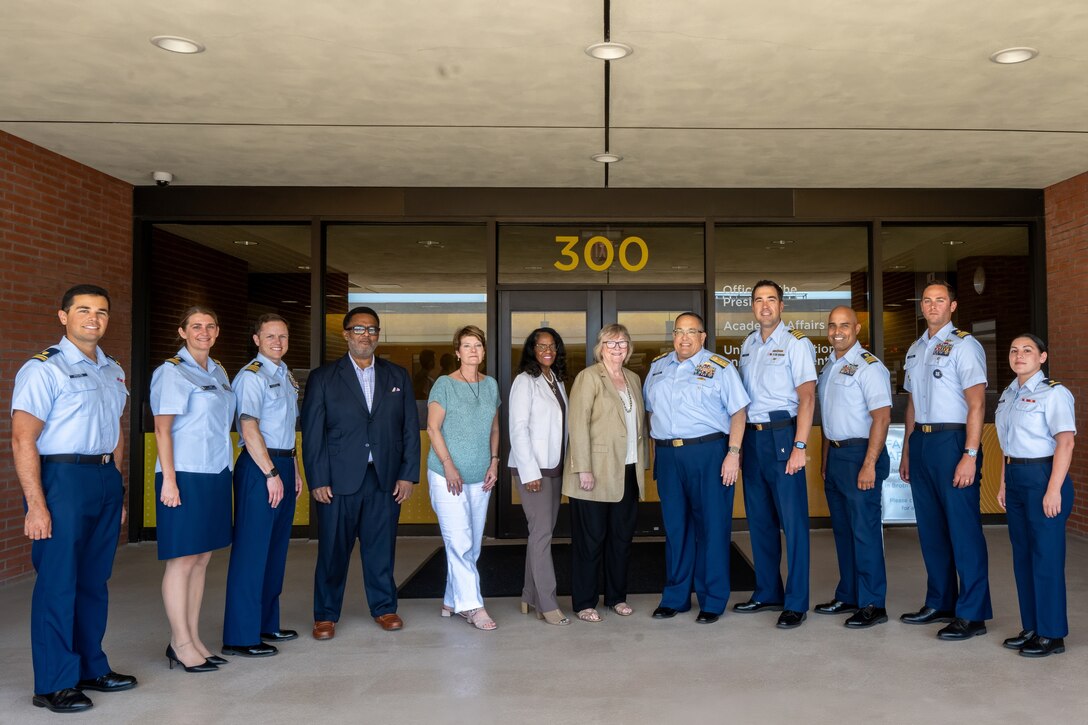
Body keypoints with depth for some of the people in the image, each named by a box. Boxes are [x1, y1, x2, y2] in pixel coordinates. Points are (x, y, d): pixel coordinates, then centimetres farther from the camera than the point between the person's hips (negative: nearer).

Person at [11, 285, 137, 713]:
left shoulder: (113, 372, 15)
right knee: (58, 584, -1)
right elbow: (22, 439, -13)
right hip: (63, 479, -7)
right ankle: (53, 685, 11)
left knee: (94, 580, 14)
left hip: (107, 479, 7)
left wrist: (118, 492, 16)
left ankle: (91, 669, 26)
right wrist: (36, 506, -17)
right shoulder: (44, 369, -7)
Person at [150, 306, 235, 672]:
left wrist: (226, 470, 12)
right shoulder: (171, 371, -7)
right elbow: (162, 428, -11)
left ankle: (193, 638, 18)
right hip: (185, 476, -7)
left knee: (202, 559, 10)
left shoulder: (218, 371, 14)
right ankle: (181, 644, 8)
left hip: (216, 475, 7)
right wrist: (168, 480, -16)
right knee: (182, 560, -1)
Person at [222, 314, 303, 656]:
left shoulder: (287, 376, 17)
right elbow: (250, 429, -17)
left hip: (283, 465, 9)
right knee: (252, 551, -6)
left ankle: (267, 623, 24)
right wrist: (271, 473, -19)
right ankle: (241, 636, 0)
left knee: (276, 549, 13)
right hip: (259, 466, -9)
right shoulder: (252, 376, -10)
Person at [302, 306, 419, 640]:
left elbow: (410, 428, 8)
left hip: (386, 479, 2)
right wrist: (317, 480, -7)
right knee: (333, 549, 4)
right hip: (339, 480, -2)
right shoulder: (323, 378, 4)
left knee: (382, 547, 8)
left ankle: (384, 607, 24)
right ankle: (326, 615, 18)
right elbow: (312, 433, 0)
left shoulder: (397, 376, 11)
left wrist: (408, 474, 1)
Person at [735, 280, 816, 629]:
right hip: (752, 437, 7)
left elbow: (807, 397, -11)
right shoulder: (748, 345, 14)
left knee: (793, 519, -3)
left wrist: (799, 446, -18)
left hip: (782, 435, -6)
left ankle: (796, 603, 4)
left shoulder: (796, 343, -4)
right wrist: (738, 444, 13)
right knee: (759, 518, 12)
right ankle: (767, 593, 24)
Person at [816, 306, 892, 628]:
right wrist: (825, 457, 17)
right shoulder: (828, 368, 15)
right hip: (834, 455, 9)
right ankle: (847, 596, 24)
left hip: (860, 454, -8)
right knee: (842, 529, 14)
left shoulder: (868, 366, -11)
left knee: (864, 531, -5)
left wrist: (869, 465, -22)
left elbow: (882, 417, -17)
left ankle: (872, 605, 4)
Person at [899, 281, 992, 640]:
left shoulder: (964, 345, -7)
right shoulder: (914, 349, 16)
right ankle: (939, 603, 26)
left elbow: (977, 404, -13)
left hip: (953, 440, -7)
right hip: (920, 441, 7)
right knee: (930, 528, 13)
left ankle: (972, 615, 5)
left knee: (963, 529, -3)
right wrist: (907, 451, 18)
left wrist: (970, 455, -19)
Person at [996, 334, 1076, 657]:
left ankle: (1052, 634, 8)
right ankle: (1031, 628, 23)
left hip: (1043, 476, -8)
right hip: (1015, 478, 8)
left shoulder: (1053, 393, -10)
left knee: (1046, 557, -2)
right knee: (1022, 556, 12)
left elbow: (1065, 443, -16)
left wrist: (1053, 489, -21)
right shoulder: (1008, 394, 14)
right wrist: (1004, 483, 14)